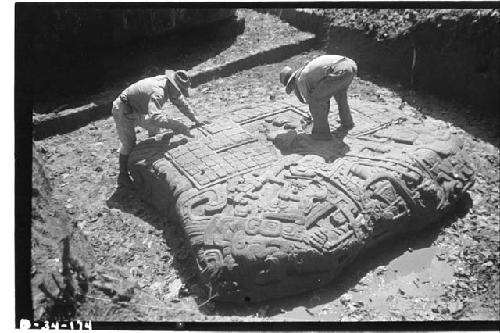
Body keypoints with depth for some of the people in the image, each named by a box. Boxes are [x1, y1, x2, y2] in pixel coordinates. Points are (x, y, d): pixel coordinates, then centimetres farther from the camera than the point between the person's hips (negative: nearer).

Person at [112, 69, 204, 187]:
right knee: (129, 143, -13)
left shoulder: (170, 86, -9)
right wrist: (177, 126, -52)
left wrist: (195, 118, 7)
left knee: (155, 127, 12)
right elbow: (154, 117, -53)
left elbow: (182, 103, 8)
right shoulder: (158, 92, -38)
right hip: (123, 110, -9)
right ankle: (123, 177, -3)